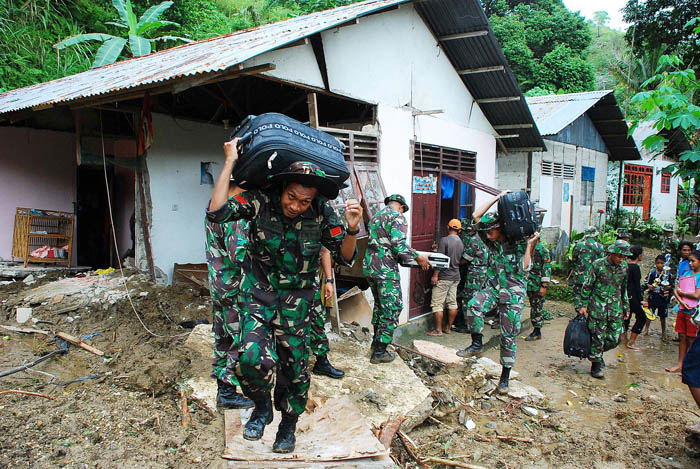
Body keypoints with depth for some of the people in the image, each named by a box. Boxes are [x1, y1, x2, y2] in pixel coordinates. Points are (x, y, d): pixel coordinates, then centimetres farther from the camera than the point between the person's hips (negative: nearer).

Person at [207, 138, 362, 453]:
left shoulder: (322, 214, -12)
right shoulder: (261, 201, -13)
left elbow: (344, 257, -7)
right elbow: (216, 212, -24)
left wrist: (351, 229, -27)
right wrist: (230, 162, -23)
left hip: (296, 300, 1)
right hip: (258, 293, -1)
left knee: (294, 365, 8)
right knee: (253, 358, -21)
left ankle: (289, 423, 38)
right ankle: (262, 406, 14)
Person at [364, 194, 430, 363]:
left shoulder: (375, 217, 19)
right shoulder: (397, 217, -7)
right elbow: (398, 244, -19)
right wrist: (418, 257, -10)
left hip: (369, 266, 8)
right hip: (385, 269, -8)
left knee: (380, 305, 23)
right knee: (392, 309, 1)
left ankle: (376, 341, 34)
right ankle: (380, 352, 3)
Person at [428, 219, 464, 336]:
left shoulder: (444, 240, -13)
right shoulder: (461, 243, 7)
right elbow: (460, 260, 15)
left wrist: (435, 275, -14)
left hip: (444, 277, -7)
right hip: (456, 276, 7)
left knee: (437, 303, -1)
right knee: (452, 302, 12)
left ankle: (438, 330, 0)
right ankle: (448, 327, 20)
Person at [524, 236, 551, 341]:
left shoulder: (542, 249, -10)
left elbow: (547, 268, -14)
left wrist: (544, 286, -17)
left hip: (538, 286, -7)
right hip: (529, 285, 7)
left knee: (537, 308, -3)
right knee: (533, 307, 12)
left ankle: (537, 331, 5)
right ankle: (536, 329, 20)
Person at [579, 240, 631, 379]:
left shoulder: (624, 267, 7)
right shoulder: (598, 265, -8)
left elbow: (624, 289, 19)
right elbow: (587, 286, -4)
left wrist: (626, 307, 18)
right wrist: (584, 305, -7)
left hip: (615, 307, 5)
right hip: (597, 306, -4)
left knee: (615, 339, 2)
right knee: (597, 336, -1)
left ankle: (596, 352, 29)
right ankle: (596, 365, 10)